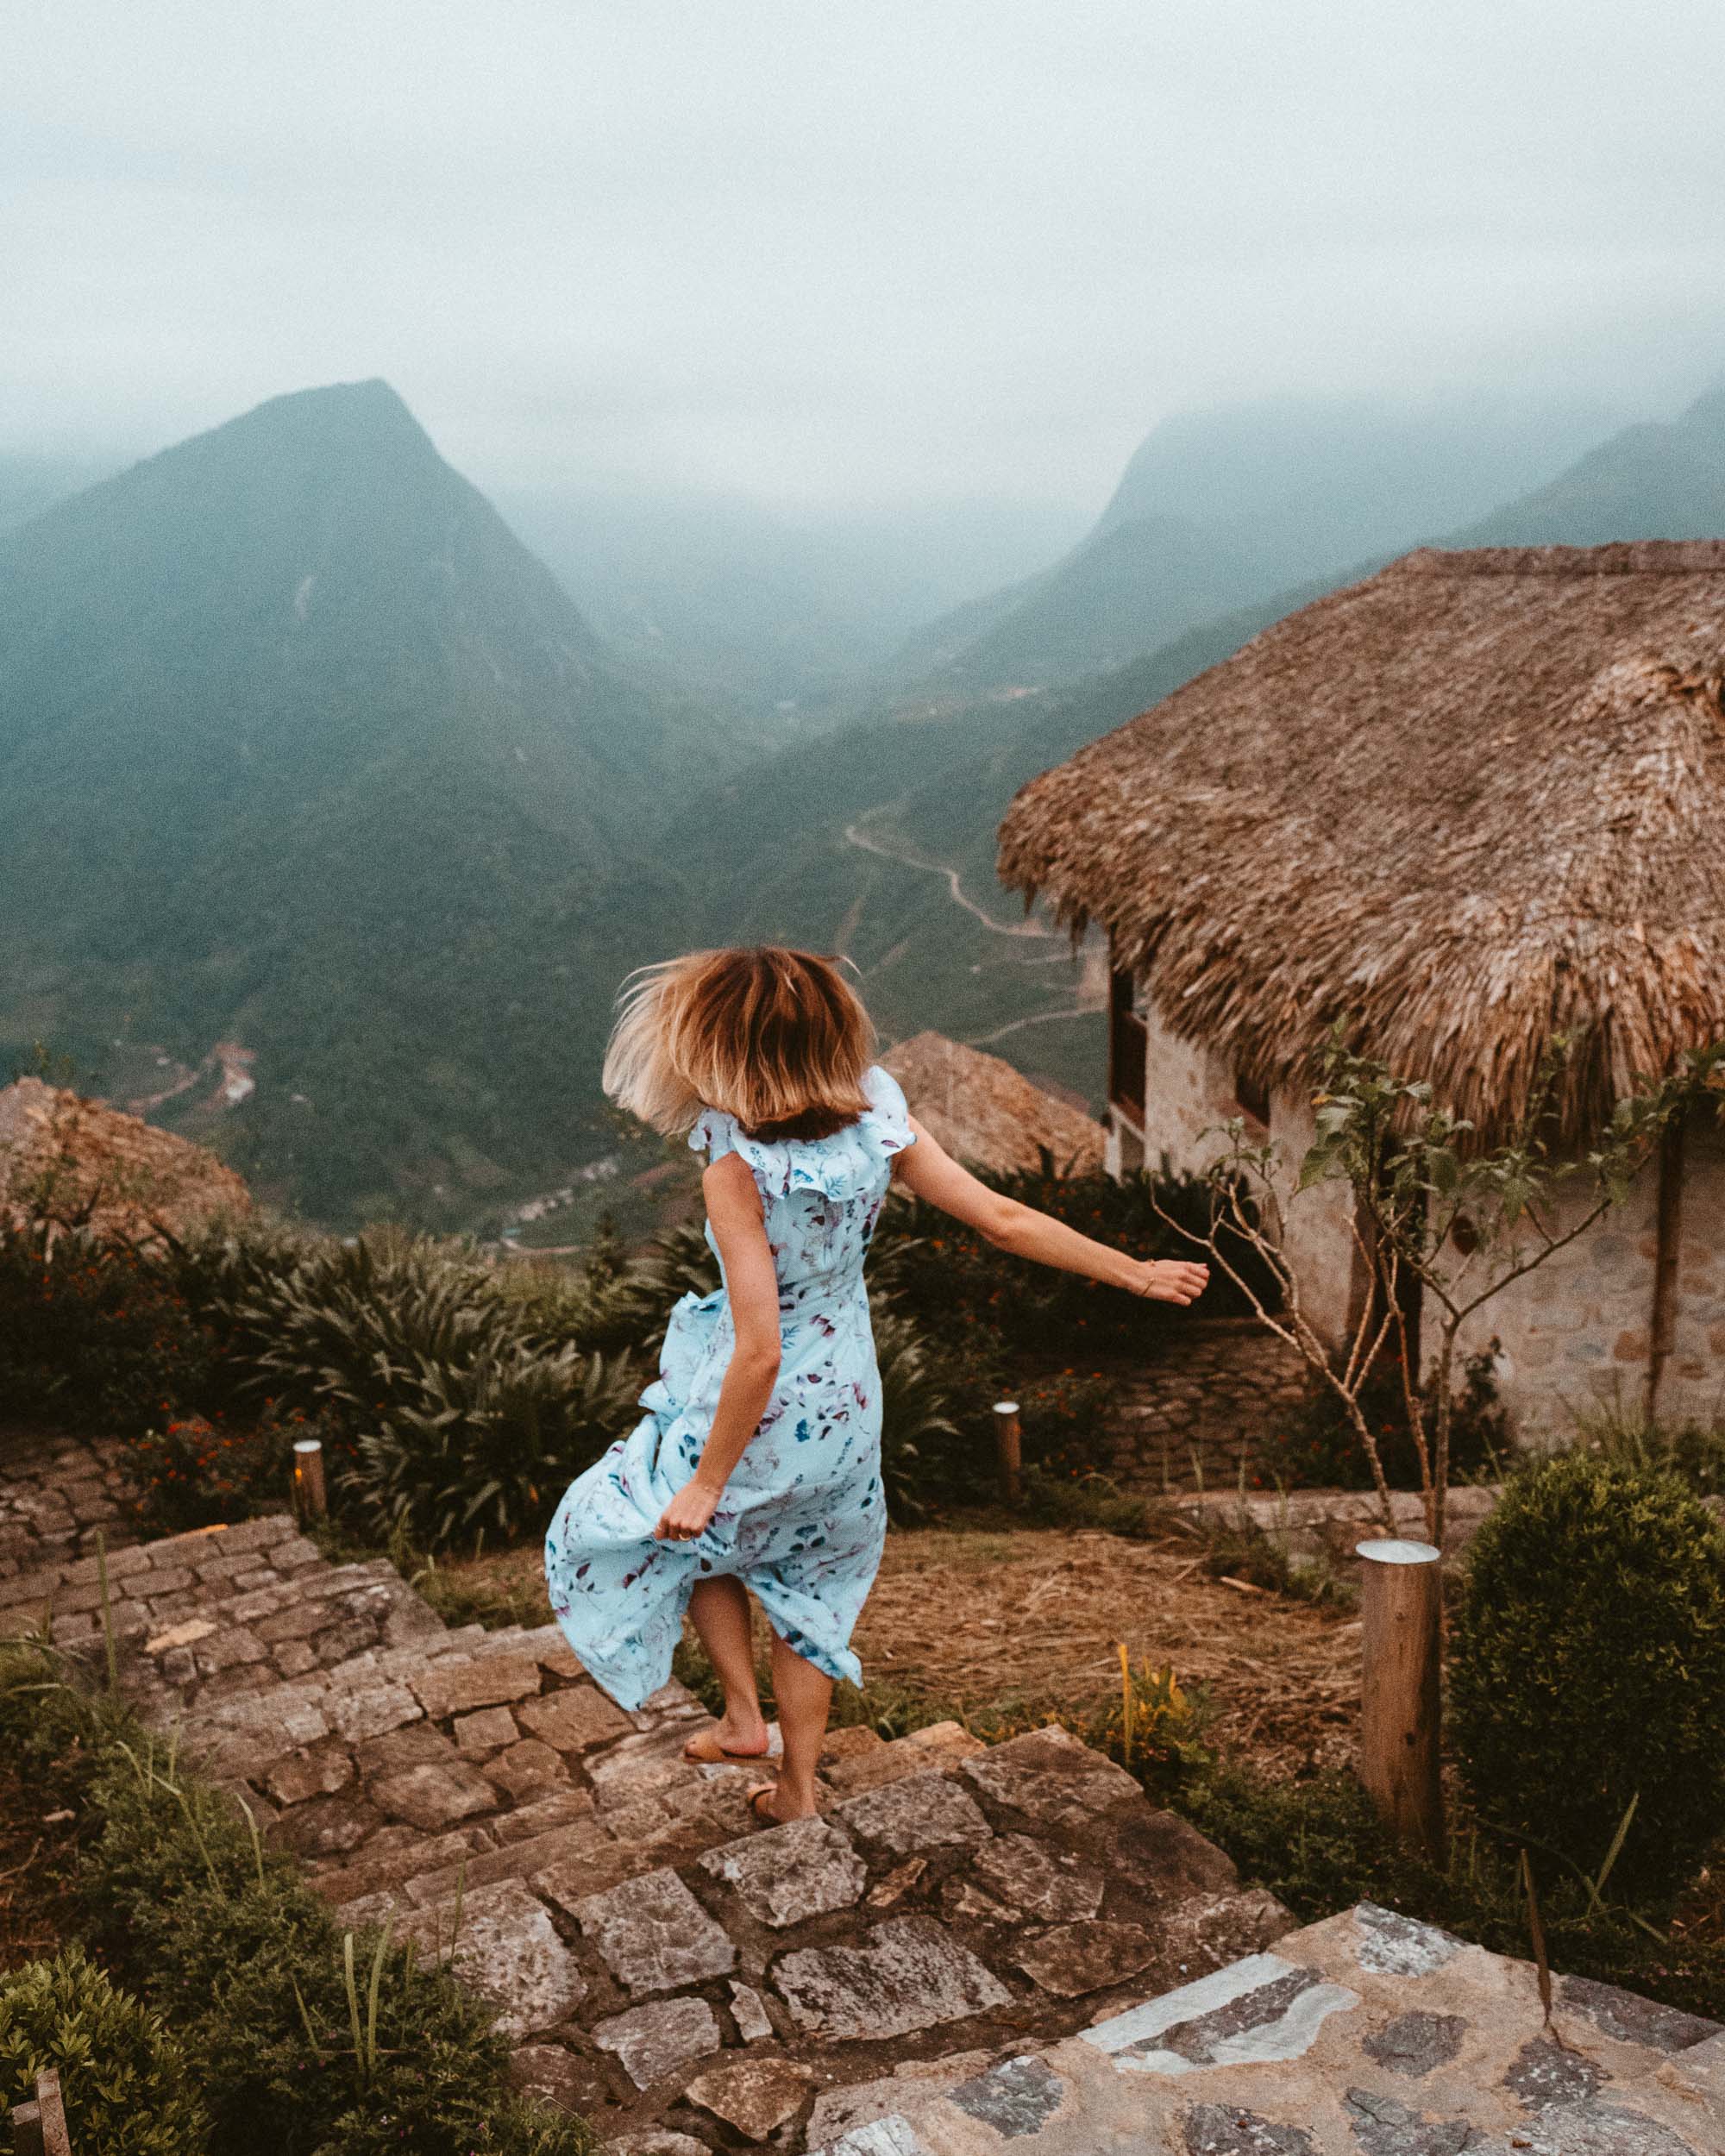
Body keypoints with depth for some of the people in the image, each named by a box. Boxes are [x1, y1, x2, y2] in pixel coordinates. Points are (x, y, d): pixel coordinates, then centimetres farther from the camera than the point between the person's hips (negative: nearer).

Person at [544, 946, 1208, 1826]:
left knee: (673, 1532, 28)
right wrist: (1135, 1272, 3)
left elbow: (759, 1352, -29)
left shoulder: (738, 1172, -29)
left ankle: (743, 1715, 29)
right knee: (810, 1586, 25)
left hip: (765, 1420, -5)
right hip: (849, 1403, 5)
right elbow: (1005, 1220, -10)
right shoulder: (877, 1125, -13)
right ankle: (796, 1788, 39)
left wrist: (706, 1485, -18)